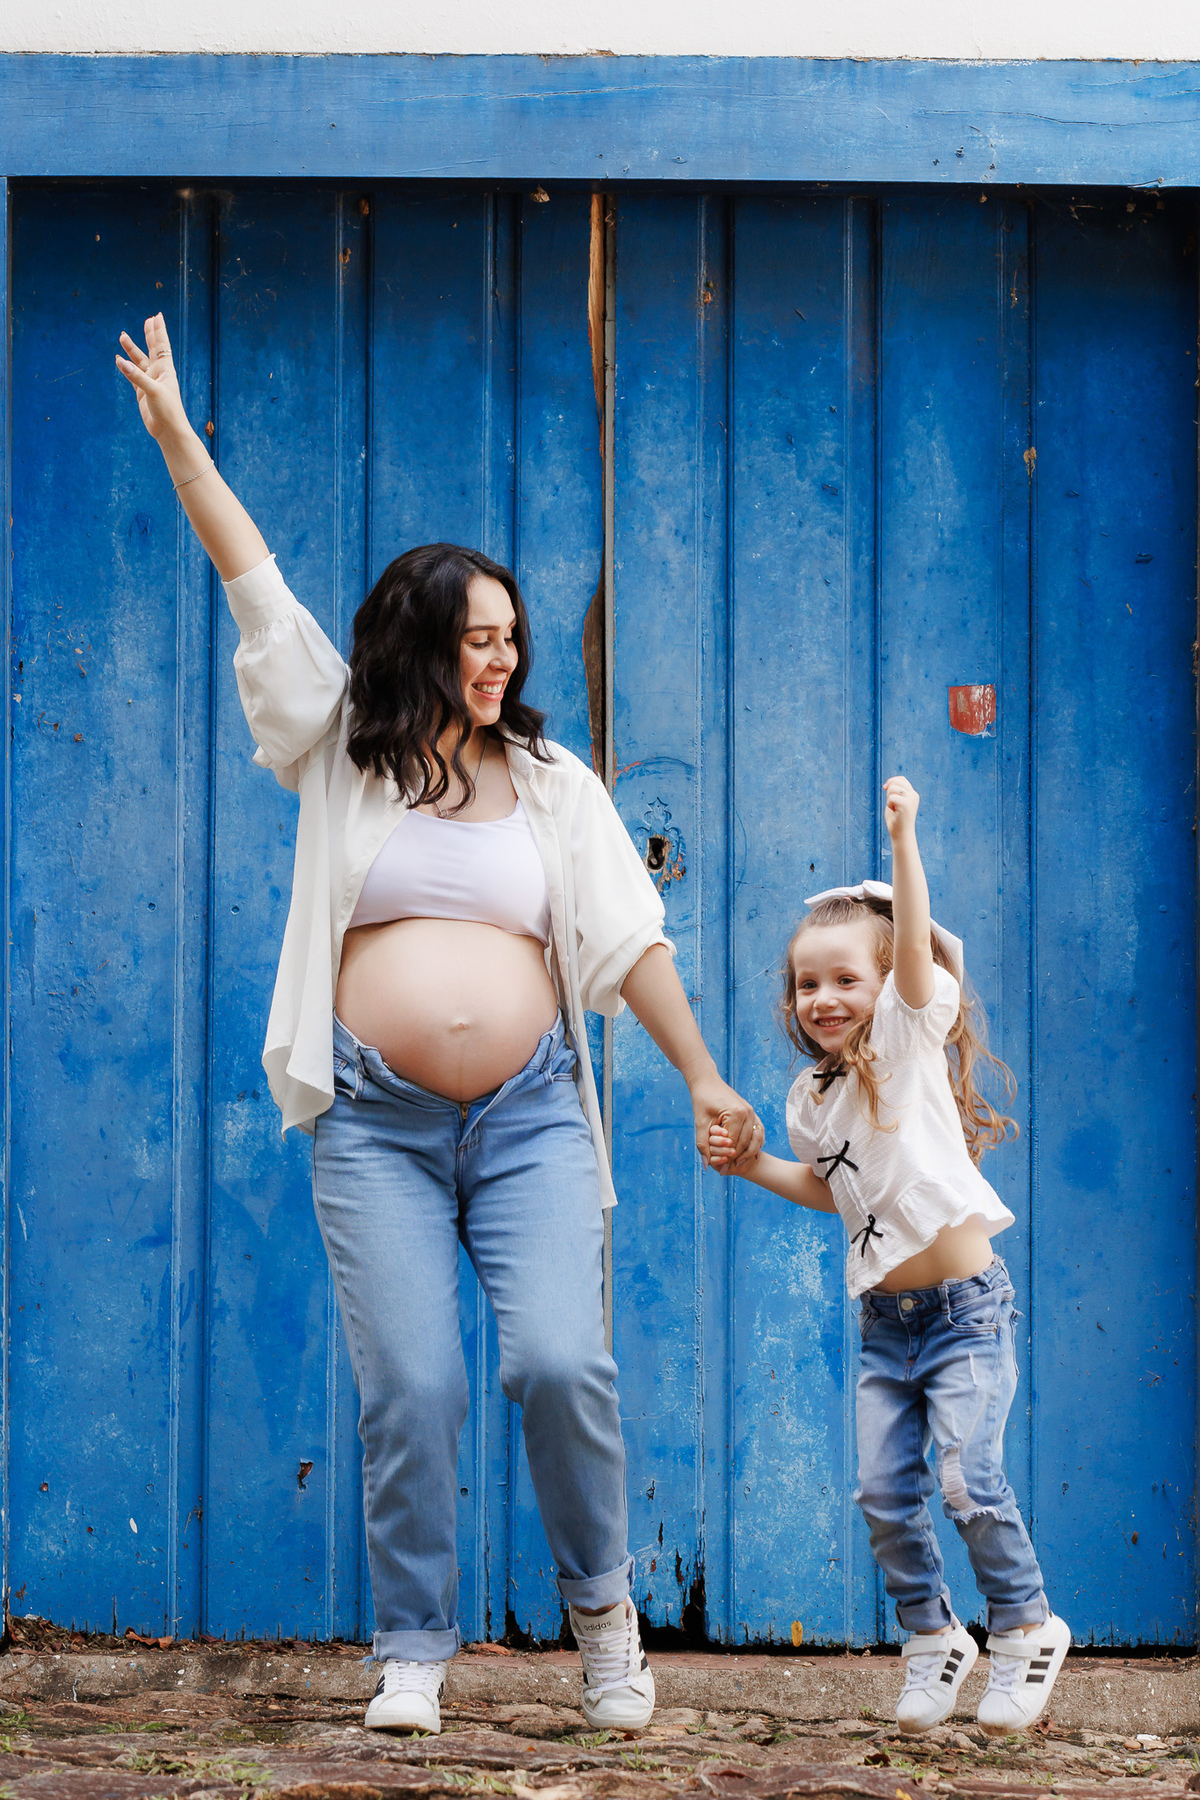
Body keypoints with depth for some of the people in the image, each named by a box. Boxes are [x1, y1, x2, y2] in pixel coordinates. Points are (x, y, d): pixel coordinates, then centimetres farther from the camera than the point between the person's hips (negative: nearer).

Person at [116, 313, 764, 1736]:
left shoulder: (555, 785, 13)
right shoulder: (343, 752, 9)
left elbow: (629, 939, 13)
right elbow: (260, 598, 6)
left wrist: (701, 1078, 9)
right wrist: (178, 442, 3)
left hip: (532, 1116, 1)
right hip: (377, 1123, -1)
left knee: (559, 1361, -15)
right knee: (410, 1389, -8)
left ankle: (600, 1601, 8)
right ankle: (412, 1653, 5)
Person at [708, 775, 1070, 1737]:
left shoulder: (910, 1040, -6)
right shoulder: (814, 1099, 9)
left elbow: (916, 943, -23)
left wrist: (904, 838, -36)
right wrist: (749, 1163, 13)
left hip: (965, 1306, -6)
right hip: (884, 1321, 6)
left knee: (968, 1480, -13)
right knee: (885, 1493, -1)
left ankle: (1028, 1628, 8)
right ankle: (934, 1637, 18)